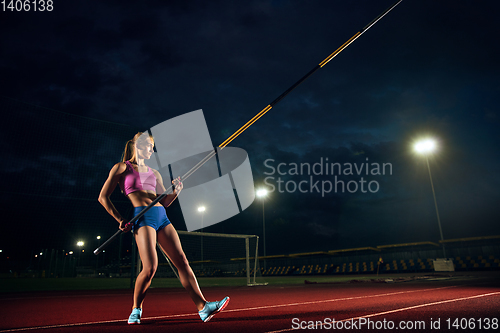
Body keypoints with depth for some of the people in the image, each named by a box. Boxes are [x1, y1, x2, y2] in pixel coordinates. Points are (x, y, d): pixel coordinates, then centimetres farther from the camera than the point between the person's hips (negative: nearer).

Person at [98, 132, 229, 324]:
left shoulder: (154, 173, 25)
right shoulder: (122, 167, 8)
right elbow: (103, 197, 5)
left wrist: (176, 191, 3)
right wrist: (120, 220, -2)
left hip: (161, 216, 6)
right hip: (143, 216, -6)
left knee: (182, 261, -5)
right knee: (150, 267, -16)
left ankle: (203, 308, -7)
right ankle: (136, 309, 10)